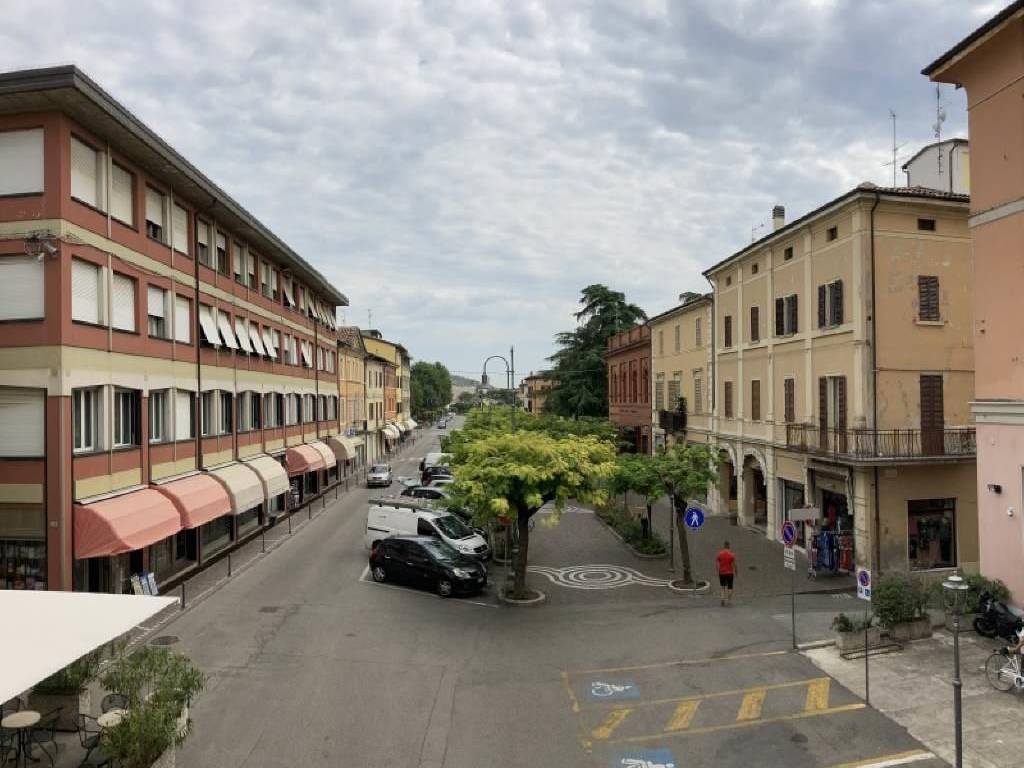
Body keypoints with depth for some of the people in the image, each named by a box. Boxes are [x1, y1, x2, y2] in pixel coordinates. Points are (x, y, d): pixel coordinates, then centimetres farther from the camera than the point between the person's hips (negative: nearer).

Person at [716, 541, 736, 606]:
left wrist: (718, 573, 4)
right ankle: (729, 601, 11)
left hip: (722, 573, 1)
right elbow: (734, 565, -8)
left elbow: (717, 564, -4)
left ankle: (723, 598, -1)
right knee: (729, 587, 10)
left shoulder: (719, 554, -4)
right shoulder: (732, 554, -8)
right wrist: (735, 573, 3)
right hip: (730, 573, -1)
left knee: (723, 587, 16)